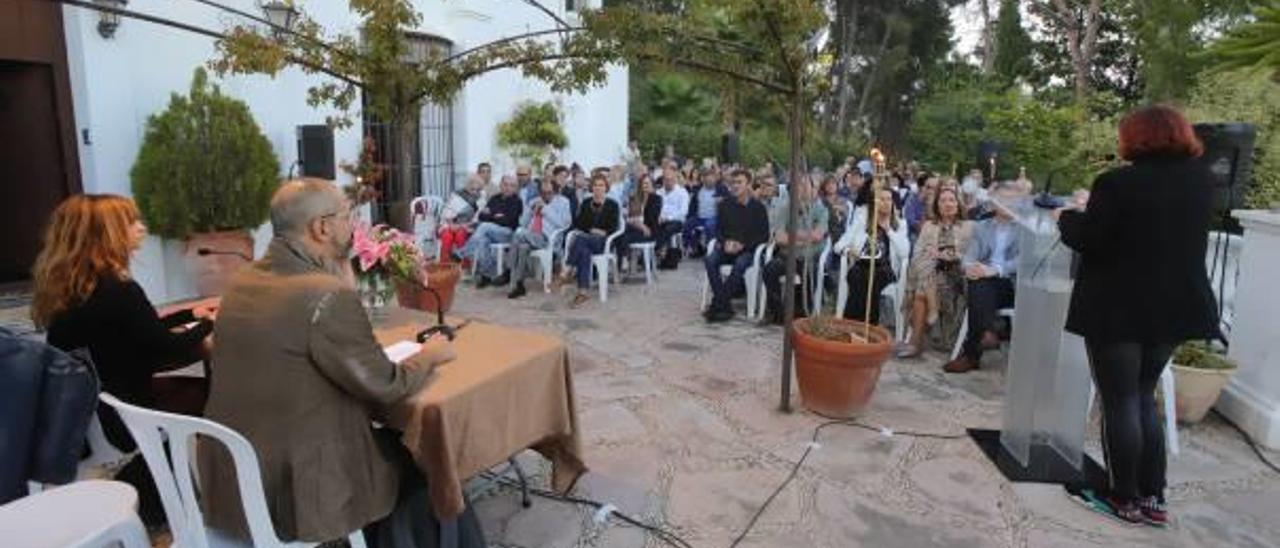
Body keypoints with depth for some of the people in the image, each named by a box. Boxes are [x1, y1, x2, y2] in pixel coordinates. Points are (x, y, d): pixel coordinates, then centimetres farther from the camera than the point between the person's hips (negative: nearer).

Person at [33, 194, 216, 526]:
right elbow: (166, 348, -18)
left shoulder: (65, 286, 2)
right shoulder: (116, 290, -25)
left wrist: (190, 315, 13)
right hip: (117, 416, -8)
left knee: (201, 388, 13)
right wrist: (207, 324, -1)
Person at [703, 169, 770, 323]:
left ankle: (716, 305, -31)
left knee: (740, 264, -36)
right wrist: (725, 242, -9)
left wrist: (743, 245, -14)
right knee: (710, 260, -27)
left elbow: (764, 235, 0)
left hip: (748, 250, -3)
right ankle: (725, 306, -28)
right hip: (727, 248, 3)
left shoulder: (758, 207, 2)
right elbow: (718, 229, 14)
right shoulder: (725, 205, 12)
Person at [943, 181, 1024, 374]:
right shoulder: (981, 227, 20)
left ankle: (971, 353, -35)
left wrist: (994, 270, -25)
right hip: (984, 285, 2)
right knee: (978, 284, -34)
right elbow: (969, 257, 8)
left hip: (1013, 286, -2)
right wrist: (969, 267, -19)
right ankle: (987, 333, -44)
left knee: (979, 285, -34)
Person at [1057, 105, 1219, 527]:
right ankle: (1152, 497, 20)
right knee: (1143, 397, 18)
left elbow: (1085, 240, -14)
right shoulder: (1201, 180, 5)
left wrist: (1069, 216, 6)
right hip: (1175, 307, 6)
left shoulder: (1118, 182, -17)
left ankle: (1125, 499, 14)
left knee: (1120, 402, 5)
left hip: (1118, 309, -6)